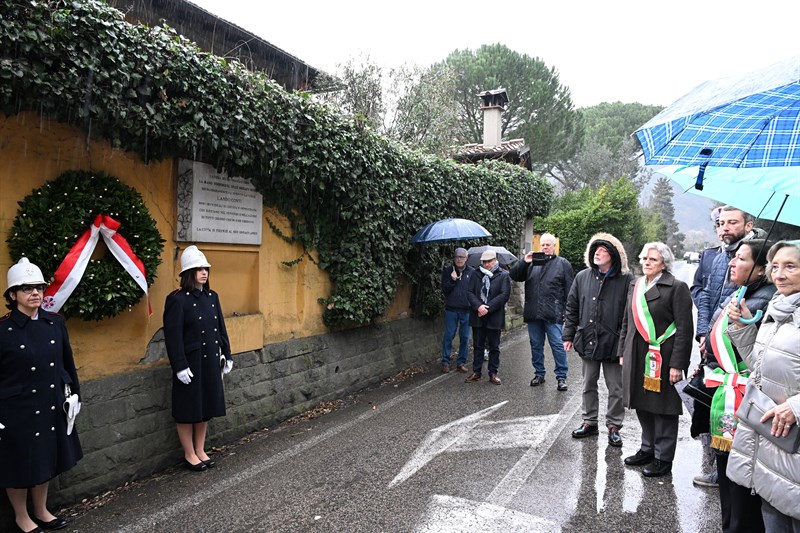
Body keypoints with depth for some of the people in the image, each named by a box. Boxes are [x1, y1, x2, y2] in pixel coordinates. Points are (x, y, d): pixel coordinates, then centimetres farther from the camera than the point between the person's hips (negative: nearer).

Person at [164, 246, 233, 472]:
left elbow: (221, 328, 12)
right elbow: (173, 336, -15)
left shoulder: (212, 297, 7)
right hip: (190, 362, -6)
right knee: (188, 410, 7)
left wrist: (227, 354, 11)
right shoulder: (177, 300, -13)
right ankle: (189, 455, 23)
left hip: (210, 361, 6)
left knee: (206, 406, 15)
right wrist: (179, 366, -17)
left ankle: (200, 450, 30)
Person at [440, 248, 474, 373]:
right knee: (448, 336, 3)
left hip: (466, 310, 1)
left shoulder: (472, 272, 2)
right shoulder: (447, 271, 1)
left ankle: (461, 362, 19)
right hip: (451, 309, -1)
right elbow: (444, 289, -2)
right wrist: (452, 280, -19)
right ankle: (445, 362, 15)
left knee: (465, 337, 7)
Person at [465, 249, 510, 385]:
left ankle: (493, 373, 18)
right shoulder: (477, 274, 7)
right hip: (478, 316, 3)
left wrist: (488, 308, -16)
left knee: (494, 347, 8)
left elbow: (505, 295, -11)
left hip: (494, 317, -3)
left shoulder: (503, 275, -2)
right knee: (477, 346, 11)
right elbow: (470, 292, 1)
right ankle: (476, 372, 21)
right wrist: (478, 306, -16)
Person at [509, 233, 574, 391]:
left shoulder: (563, 264, 4)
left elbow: (569, 291, 1)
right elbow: (514, 276, 6)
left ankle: (561, 377, 9)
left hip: (553, 314, -4)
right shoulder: (532, 263, 13)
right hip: (533, 313, 4)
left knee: (557, 345, -1)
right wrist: (524, 262, -9)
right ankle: (539, 374, 25)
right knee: (536, 345, 12)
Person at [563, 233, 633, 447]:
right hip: (587, 341, 4)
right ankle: (589, 422, 31)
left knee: (616, 388, 8)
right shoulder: (582, 277, 4)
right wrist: (568, 335, 6)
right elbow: (572, 308, 9)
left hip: (613, 342, -4)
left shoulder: (626, 280, -8)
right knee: (589, 385, 16)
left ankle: (614, 426, 23)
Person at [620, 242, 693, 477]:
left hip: (662, 358, -6)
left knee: (662, 408, 4)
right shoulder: (635, 286, 12)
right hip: (637, 358, 7)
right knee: (642, 405, 16)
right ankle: (648, 448, 33)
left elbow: (684, 329, -12)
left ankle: (663, 458, 19)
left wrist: (677, 364, -16)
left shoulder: (677, 288, -9)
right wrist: (624, 352, 15)